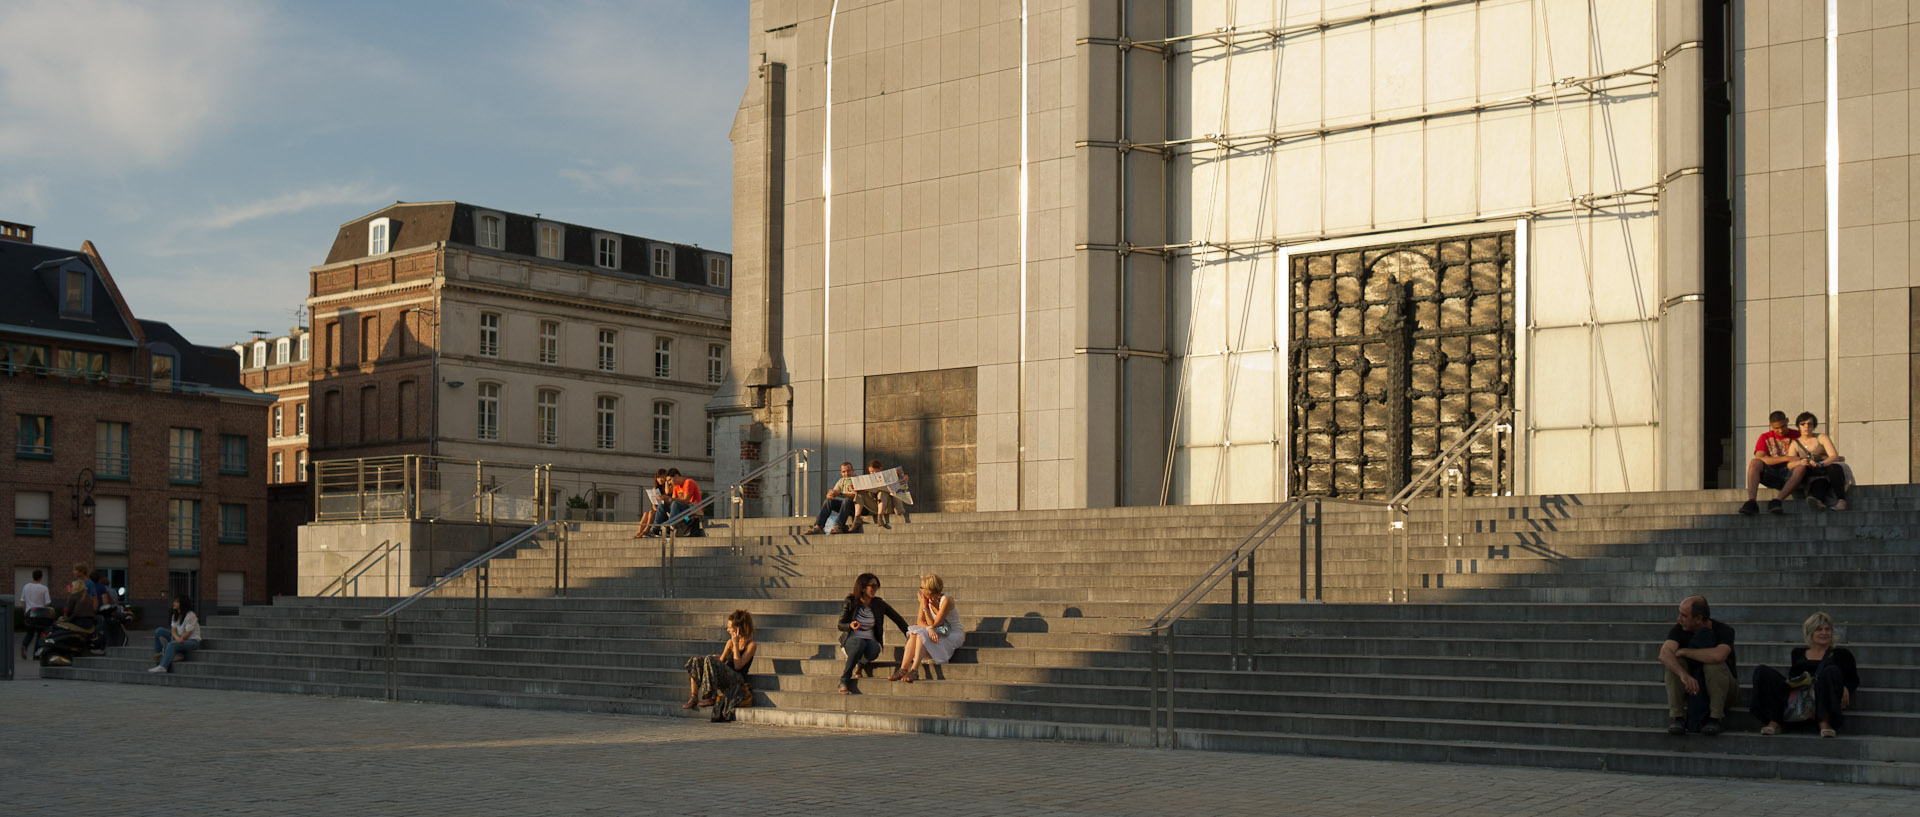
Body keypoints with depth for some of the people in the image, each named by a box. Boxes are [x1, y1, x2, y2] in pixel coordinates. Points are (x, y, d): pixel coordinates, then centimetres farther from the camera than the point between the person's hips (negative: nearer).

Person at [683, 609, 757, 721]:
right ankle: (694, 697, -18)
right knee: (695, 660, -9)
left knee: (710, 660, -28)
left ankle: (711, 698, -23)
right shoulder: (730, 642, 20)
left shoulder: (751, 645, -2)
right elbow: (721, 660, 16)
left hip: (736, 680, -7)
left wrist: (736, 644, -10)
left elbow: (738, 665, -13)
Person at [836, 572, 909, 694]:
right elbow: (840, 625, -3)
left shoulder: (878, 603, 2)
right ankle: (844, 680, -33)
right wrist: (850, 626, -25)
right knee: (860, 644, -39)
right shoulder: (850, 602, -4)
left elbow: (898, 619, 9)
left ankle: (860, 664, -3)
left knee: (874, 649, -36)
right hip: (852, 639, -2)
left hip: (870, 640, 2)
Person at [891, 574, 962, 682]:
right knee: (914, 633, -24)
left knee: (922, 634, -31)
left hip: (954, 635, -6)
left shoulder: (946, 600, -20)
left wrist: (924, 606, -20)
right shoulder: (926, 599, 1)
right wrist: (929, 628, -28)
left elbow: (934, 624, -21)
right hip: (937, 633, 6)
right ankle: (903, 669, -35)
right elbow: (920, 621, -6)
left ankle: (914, 670, -40)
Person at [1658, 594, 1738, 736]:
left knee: (1713, 664, -33)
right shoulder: (1679, 629, -11)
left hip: (1724, 689, -3)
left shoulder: (1724, 630, -21)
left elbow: (1718, 656, -43)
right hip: (1695, 687, 3)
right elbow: (1665, 653, -30)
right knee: (1675, 663, -23)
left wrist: (1684, 651, -29)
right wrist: (1684, 675, -49)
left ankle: (1714, 718, -25)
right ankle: (1677, 718, -23)